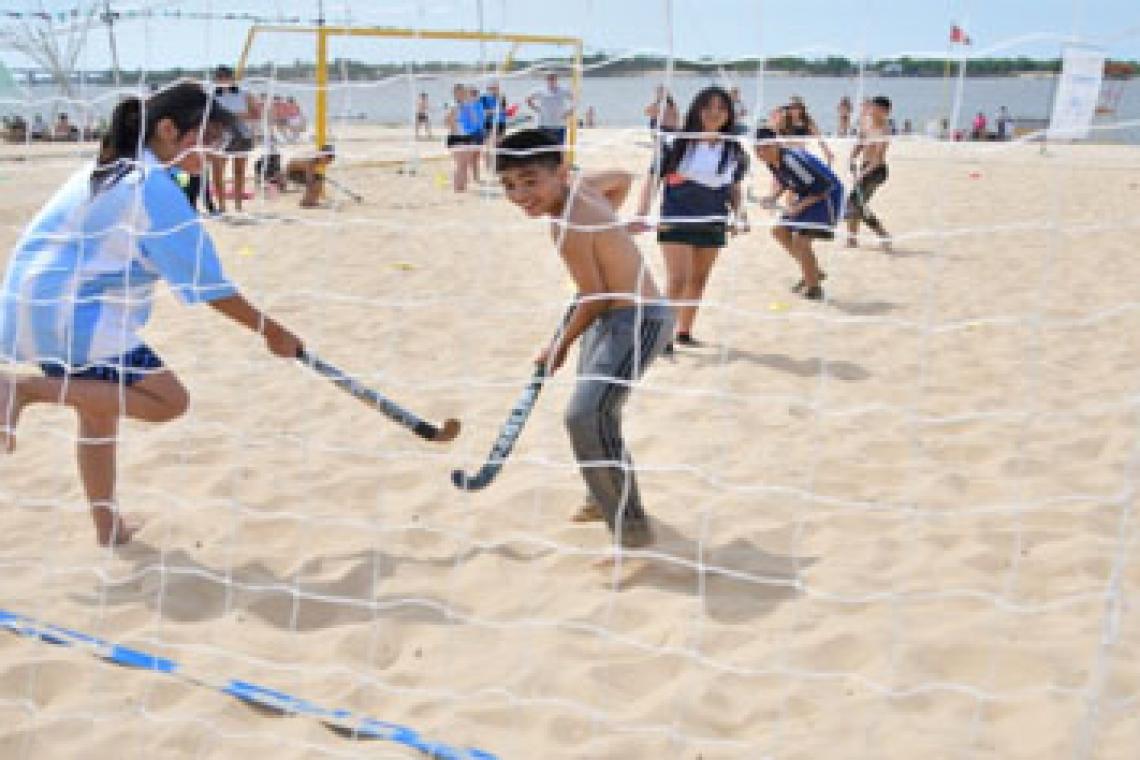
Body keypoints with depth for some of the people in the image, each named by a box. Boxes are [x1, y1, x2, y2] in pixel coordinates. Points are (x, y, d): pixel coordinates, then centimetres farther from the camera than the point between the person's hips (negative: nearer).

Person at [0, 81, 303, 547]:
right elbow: (206, 282, -14)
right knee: (169, 401, -8)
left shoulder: (108, 169, 13)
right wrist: (271, 332, -6)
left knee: (99, 409, 22)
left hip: (40, 307, 10)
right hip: (76, 316, -10)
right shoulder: (155, 187, -16)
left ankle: (108, 525, 30)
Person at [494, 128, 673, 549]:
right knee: (591, 409, 23)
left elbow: (595, 297, -21)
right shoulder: (576, 183, 0)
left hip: (639, 319, -11)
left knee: (586, 415, -23)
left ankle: (631, 528, -14)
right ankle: (608, 497, 44)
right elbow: (623, 178, 20)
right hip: (612, 315, 11)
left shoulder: (567, 226, -26)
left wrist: (559, 348, -8)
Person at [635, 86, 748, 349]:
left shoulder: (733, 151, 4)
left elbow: (734, 187, 17)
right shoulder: (678, 144, -8)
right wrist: (642, 213, -16)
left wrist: (737, 212, 3)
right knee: (678, 279, -12)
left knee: (698, 279, 14)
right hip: (676, 222, -5)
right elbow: (655, 178, -9)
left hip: (712, 225, 5)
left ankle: (684, 332, 28)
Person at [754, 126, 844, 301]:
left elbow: (825, 186, -27)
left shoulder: (792, 159, -31)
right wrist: (774, 196, -2)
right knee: (779, 230, 10)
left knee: (800, 239, -16)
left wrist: (800, 206, -25)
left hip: (827, 194, -10)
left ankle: (814, 288, 2)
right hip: (806, 196, 10)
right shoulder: (771, 162, -4)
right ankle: (813, 272, 25)